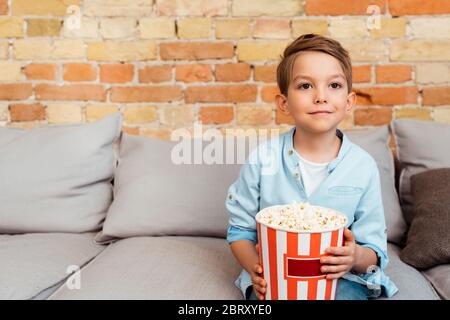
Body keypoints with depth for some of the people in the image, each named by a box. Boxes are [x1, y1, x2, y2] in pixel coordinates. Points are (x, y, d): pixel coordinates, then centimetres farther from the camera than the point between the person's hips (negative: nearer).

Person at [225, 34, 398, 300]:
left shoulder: (363, 166, -5)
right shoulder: (263, 158, -6)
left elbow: (375, 251, 1)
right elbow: (240, 229, 3)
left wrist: (356, 258, -22)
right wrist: (255, 268, -16)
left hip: (340, 276, 1)